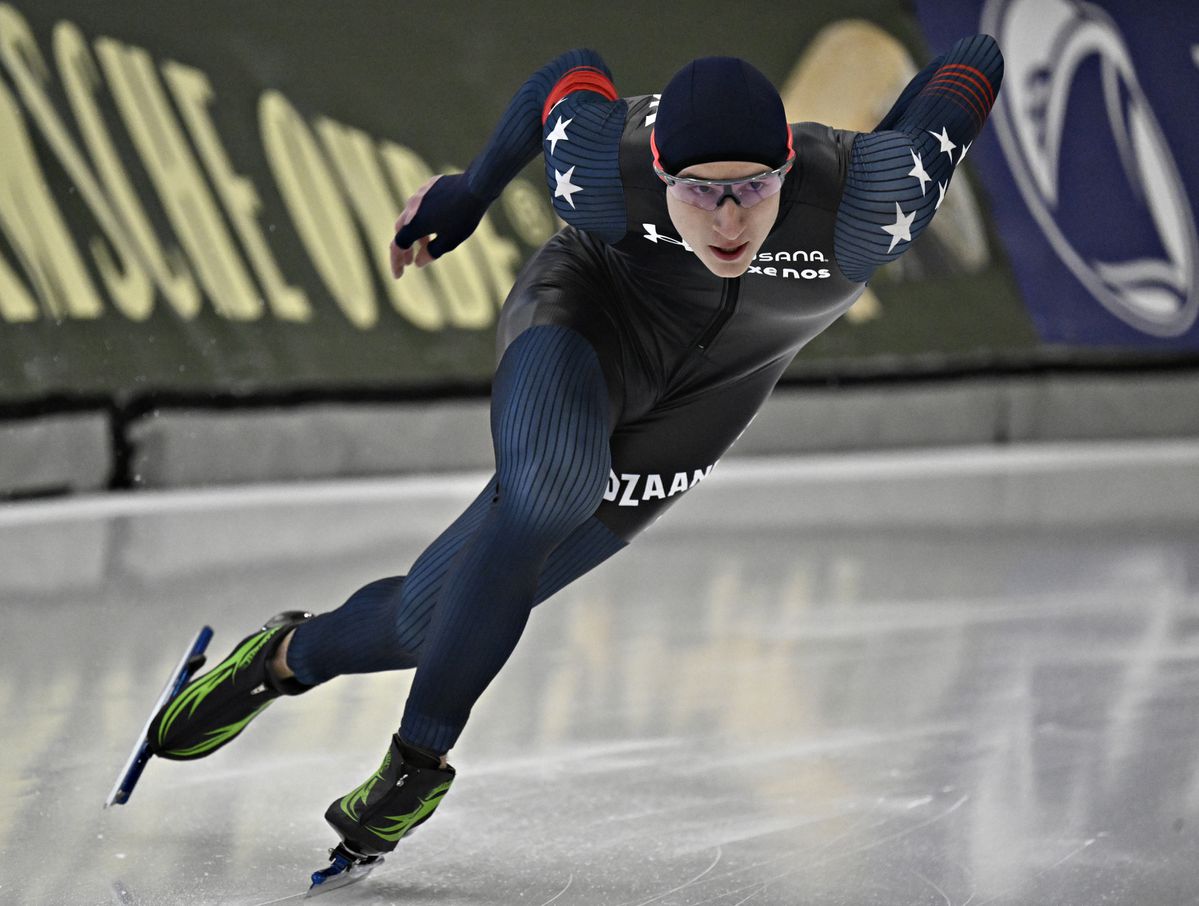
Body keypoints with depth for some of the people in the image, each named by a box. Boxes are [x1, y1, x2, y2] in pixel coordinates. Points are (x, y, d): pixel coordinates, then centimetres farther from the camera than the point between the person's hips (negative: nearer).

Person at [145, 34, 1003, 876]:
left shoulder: (865, 204, -37)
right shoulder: (606, 168, -33)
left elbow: (973, 64, -21)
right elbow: (573, 74, -9)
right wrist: (470, 193, 7)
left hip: (697, 401, 1)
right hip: (589, 314, -1)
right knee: (547, 492, -36)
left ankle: (294, 655, 33)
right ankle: (423, 753, -15)